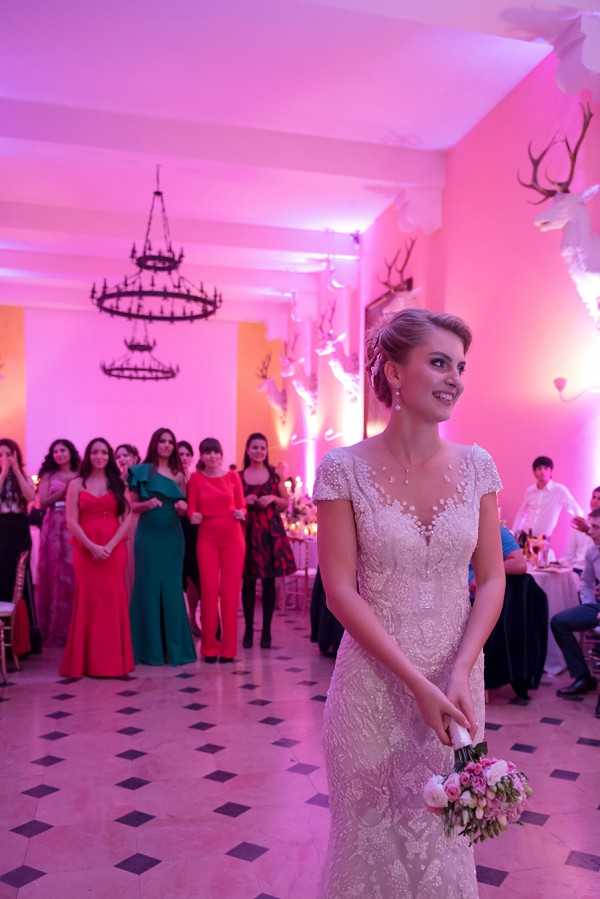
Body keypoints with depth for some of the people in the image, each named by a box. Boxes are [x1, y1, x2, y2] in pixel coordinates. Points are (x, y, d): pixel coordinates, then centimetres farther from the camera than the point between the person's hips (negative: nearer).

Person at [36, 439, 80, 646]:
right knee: (53, 575, 2)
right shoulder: (48, 476, 11)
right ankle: (53, 628, 13)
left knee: (73, 575, -5)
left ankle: (72, 628, 6)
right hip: (53, 528, 1)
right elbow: (42, 502, 0)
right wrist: (64, 491, -7)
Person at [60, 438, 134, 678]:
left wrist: (110, 546, -12)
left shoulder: (118, 483, 9)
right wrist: (92, 546, -14)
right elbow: (71, 521, -2)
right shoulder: (76, 484, 6)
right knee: (88, 600, -1)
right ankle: (87, 660, 7)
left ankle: (114, 659, 9)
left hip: (115, 549, 1)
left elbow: (126, 519, 2)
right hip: (85, 550, -1)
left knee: (114, 600, 1)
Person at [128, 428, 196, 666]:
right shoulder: (142, 471, 1)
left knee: (172, 588, 4)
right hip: (148, 535, -3)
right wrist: (147, 504, -18)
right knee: (149, 586, -2)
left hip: (172, 536, 3)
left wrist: (183, 507, -7)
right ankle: (150, 647, 6)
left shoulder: (178, 475, 12)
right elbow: (132, 505, 2)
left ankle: (174, 646, 10)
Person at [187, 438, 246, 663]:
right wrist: (193, 516, -19)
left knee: (230, 590, 1)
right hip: (207, 537, 0)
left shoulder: (233, 476, 5)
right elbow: (191, 509, 2)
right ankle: (209, 647, 11)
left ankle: (228, 647, 9)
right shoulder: (195, 478, 4)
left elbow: (241, 505, 10)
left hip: (232, 537, 0)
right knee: (209, 590, 0)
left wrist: (241, 513, -12)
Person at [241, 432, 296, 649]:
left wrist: (273, 499, -8)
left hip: (270, 530, 0)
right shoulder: (239, 476, 5)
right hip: (247, 530, 0)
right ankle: (248, 630, 11)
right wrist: (245, 502, -8)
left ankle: (266, 631, 9)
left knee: (269, 581, 1)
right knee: (248, 582, 1)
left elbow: (286, 502, 10)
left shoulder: (274, 474, 5)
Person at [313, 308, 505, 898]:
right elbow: (340, 591, -13)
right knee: (372, 833, 15)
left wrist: (459, 674, -13)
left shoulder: (476, 466, -2)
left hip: (457, 678, 3)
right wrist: (417, 684, -17)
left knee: (445, 834, 19)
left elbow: (491, 580, 0)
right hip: (373, 682, -2)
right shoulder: (344, 469, -12)